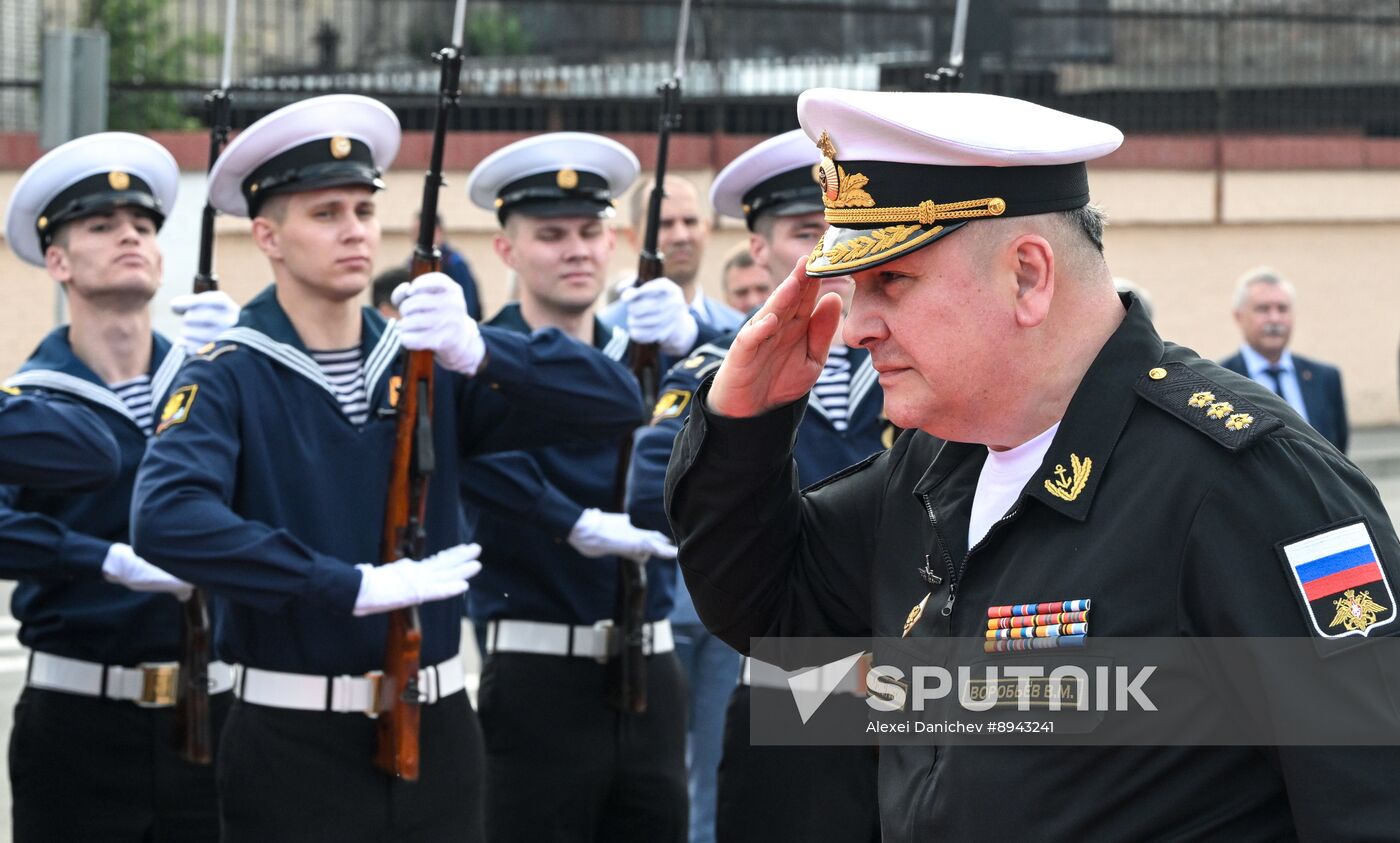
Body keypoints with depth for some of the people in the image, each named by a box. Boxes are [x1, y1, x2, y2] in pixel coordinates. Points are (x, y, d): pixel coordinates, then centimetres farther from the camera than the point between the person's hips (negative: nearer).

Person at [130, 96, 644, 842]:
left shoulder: (430, 363, 6)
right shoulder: (231, 378, -6)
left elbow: (614, 403, -3)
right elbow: (166, 518, -24)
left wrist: (477, 352, -20)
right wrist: (354, 586, -25)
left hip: (438, 729, 4)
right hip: (293, 746, -4)